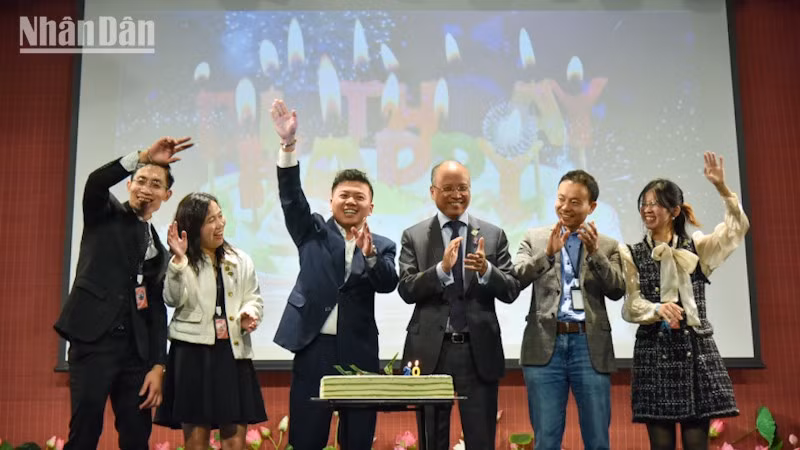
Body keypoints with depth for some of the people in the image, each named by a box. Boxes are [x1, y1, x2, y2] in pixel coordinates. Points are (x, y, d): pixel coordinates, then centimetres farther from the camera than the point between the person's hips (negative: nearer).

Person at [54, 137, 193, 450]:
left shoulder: (159, 248, 17)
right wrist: (144, 157, -24)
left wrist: (157, 366, 3)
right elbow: (95, 182, -16)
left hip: (135, 349, 5)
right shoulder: (105, 214, 8)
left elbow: (157, 309, 12)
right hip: (93, 339, -4)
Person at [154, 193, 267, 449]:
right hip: (193, 352, -2)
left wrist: (248, 315, -9)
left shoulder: (240, 260, 12)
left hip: (233, 352, 3)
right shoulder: (179, 262, 2)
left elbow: (254, 299, 13)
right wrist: (179, 260, -23)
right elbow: (173, 299, -13)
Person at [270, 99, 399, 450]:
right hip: (314, 347, -1)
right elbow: (291, 197, -6)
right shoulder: (313, 233, 8)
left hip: (360, 352, 1)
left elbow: (389, 283, -9)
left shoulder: (382, 246, 7)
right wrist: (288, 144, -20)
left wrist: (369, 253, -28)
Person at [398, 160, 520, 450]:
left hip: (479, 352, 0)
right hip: (430, 352, 0)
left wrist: (487, 270, -20)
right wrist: (441, 268, -22)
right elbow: (406, 290, -6)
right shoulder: (414, 236, 4)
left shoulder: (494, 235, 5)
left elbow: (511, 291, 0)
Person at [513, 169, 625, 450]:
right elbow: (516, 279, -4)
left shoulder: (607, 246, 11)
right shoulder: (535, 238, 10)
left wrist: (595, 253, -15)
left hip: (590, 347, 1)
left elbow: (617, 291, -2)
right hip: (546, 346, 0)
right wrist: (548, 252, -18)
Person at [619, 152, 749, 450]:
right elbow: (629, 307, -2)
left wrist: (721, 187, -18)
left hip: (696, 349, 1)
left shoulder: (697, 248, 8)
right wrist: (658, 309, -21)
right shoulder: (631, 255, 5)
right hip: (655, 352, 0)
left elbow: (737, 228, -7)